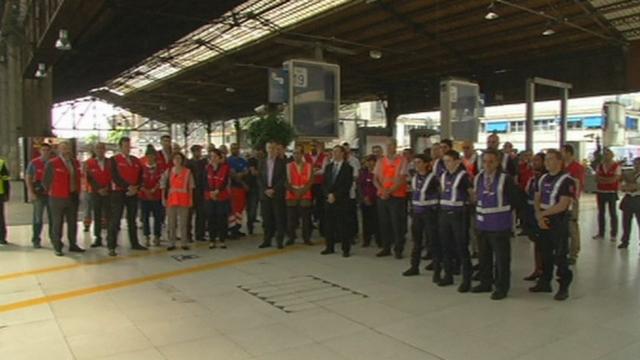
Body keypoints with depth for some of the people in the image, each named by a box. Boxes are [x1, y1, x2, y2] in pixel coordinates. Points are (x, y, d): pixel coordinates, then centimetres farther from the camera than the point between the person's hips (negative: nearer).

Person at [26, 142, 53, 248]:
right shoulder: (34, 163, 0)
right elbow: (28, 179, 0)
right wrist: (31, 193, -8)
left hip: (52, 194, 2)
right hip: (38, 194, -2)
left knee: (53, 218, 6)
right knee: (38, 218, 3)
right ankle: (36, 240, 12)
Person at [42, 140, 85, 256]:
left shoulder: (76, 163, 9)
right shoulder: (52, 163, -7)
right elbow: (45, 181, -1)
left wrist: (77, 192, 12)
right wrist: (52, 191, 3)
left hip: (73, 197, 5)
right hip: (58, 198, -5)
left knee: (73, 223, 11)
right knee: (57, 224, 2)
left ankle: (73, 244, 21)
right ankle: (57, 247, 10)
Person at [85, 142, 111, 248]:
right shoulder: (89, 163, 6)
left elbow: (112, 177, 2)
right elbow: (90, 178, 1)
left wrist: (107, 188, -9)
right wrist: (98, 189, -9)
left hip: (108, 192, -1)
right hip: (95, 193, 1)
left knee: (108, 215, -4)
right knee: (97, 216, 3)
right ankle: (98, 238, 8)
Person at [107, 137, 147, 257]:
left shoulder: (136, 160, 12)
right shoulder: (114, 159, -2)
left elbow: (140, 176, 9)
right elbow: (115, 177, -13)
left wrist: (136, 188, -8)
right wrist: (128, 187, -18)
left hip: (133, 193, 5)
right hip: (119, 193, -5)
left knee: (132, 220, 13)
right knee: (115, 220, -6)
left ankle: (135, 243, 21)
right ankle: (111, 247, -4)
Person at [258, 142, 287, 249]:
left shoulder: (282, 162, 2)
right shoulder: (262, 162, 13)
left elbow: (283, 178, -4)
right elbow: (259, 178, 9)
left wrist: (274, 190, -12)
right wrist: (265, 190, -5)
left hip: (277, 194, -3)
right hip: (265, 193, 3)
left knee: (279, 218, -2)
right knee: (266, 219, 4)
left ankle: (279, 241, 3)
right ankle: (267, 240, 11)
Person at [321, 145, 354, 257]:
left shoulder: (348, 168, -1)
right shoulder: (328, 167, 15)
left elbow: (347, 185, -8)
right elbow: (325, 183, 12)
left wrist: (335, 195, -12)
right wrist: (328, 195, -5)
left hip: (342, 200, -5)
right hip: (329, 199, 5)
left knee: (343, 225, -4)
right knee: (329, 225, 6)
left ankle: (346, 249, 3)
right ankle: (330, 247, 15)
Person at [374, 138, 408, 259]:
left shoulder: (402, 160, -4)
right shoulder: (380, 161, 10)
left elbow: (402, 180, -10)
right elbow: (375, 179, 7)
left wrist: (389, 191, -15)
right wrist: (381, 190, -11)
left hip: (397, 196, -4)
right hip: (382, 197, 5)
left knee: (397, 224, -2)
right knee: (384, 223, 9)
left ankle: (398, 249, 8)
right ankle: (386, 248, 20)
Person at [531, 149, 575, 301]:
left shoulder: (567, 180, -12)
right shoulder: (542, 179, 11)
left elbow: (562, 205, -18)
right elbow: (537, 199, 11)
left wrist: (542, 214, -13)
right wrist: (539, 216, -6)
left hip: (559, 222, -7)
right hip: (543, 222, 7)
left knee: (560, 256, -2)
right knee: (546, 254, 15)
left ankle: (564, 288, 9)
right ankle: (545, 283, 27)